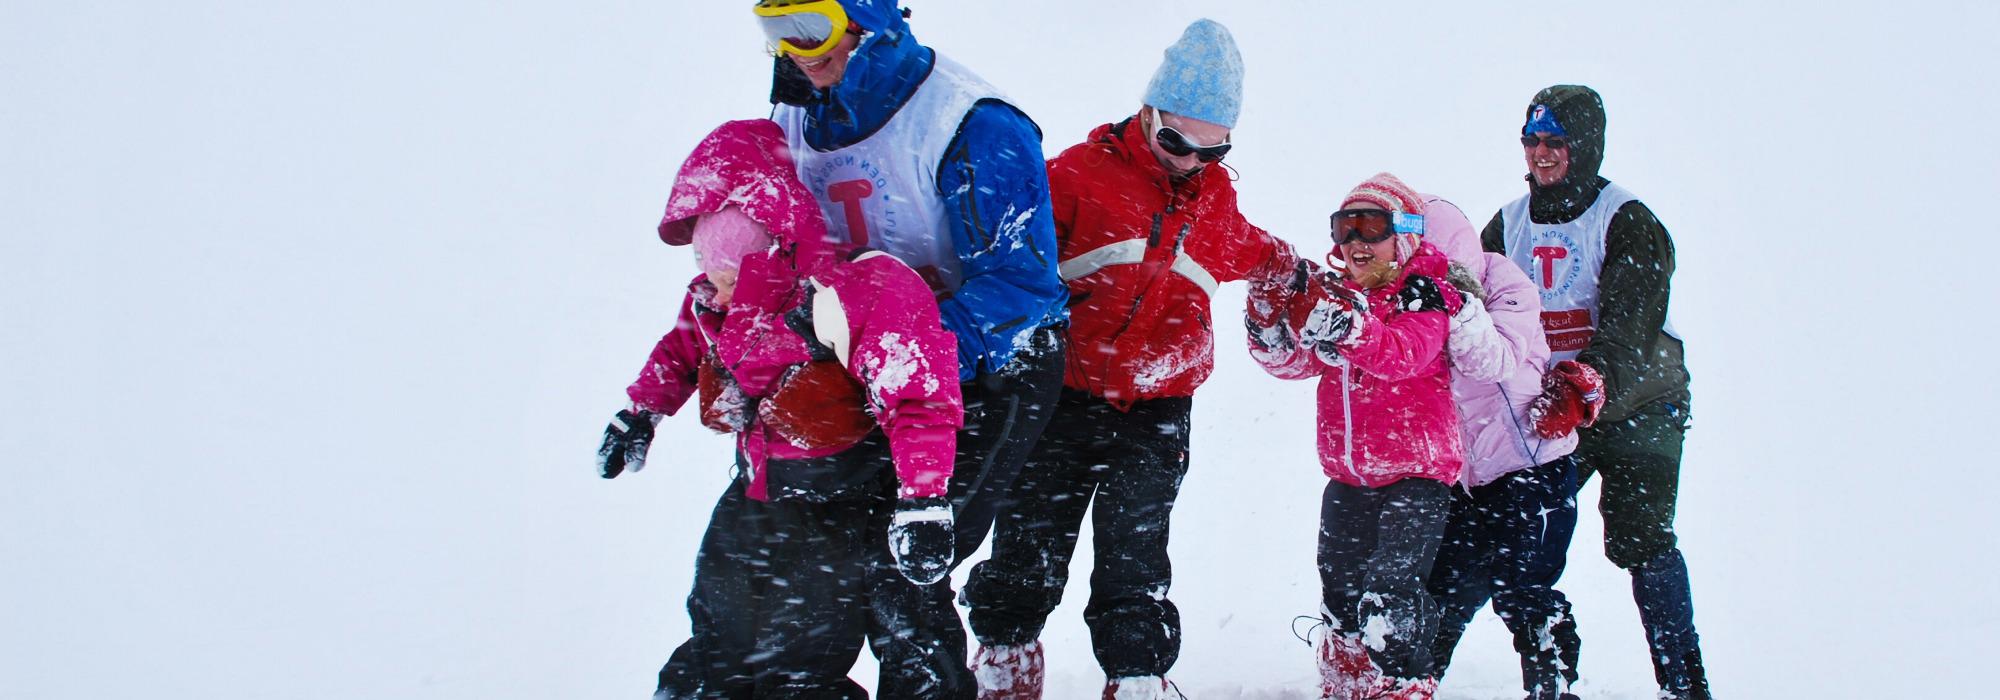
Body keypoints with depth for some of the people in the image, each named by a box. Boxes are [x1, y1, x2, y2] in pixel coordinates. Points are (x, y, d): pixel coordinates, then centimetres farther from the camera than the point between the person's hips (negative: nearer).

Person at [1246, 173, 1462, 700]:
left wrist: (1345, 324, -46)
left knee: (1390, 587, -15)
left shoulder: (1422, 294, -10)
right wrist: (1271, 321, -17)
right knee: (1339, 590, 14)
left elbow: (1404, 353, -29)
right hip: (1348, 474, 7)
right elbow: (1292, 361, 4)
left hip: (1414, 472, -7)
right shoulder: (1334, 291, 8)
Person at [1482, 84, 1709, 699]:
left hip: (1635, 403, -5)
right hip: (1547, 412, 5)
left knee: (1639, 540, -14)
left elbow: (1628, 328, -22)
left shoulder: (1628, 223, -9)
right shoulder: (1508, 225, 9)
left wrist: (1586, 389, -38)